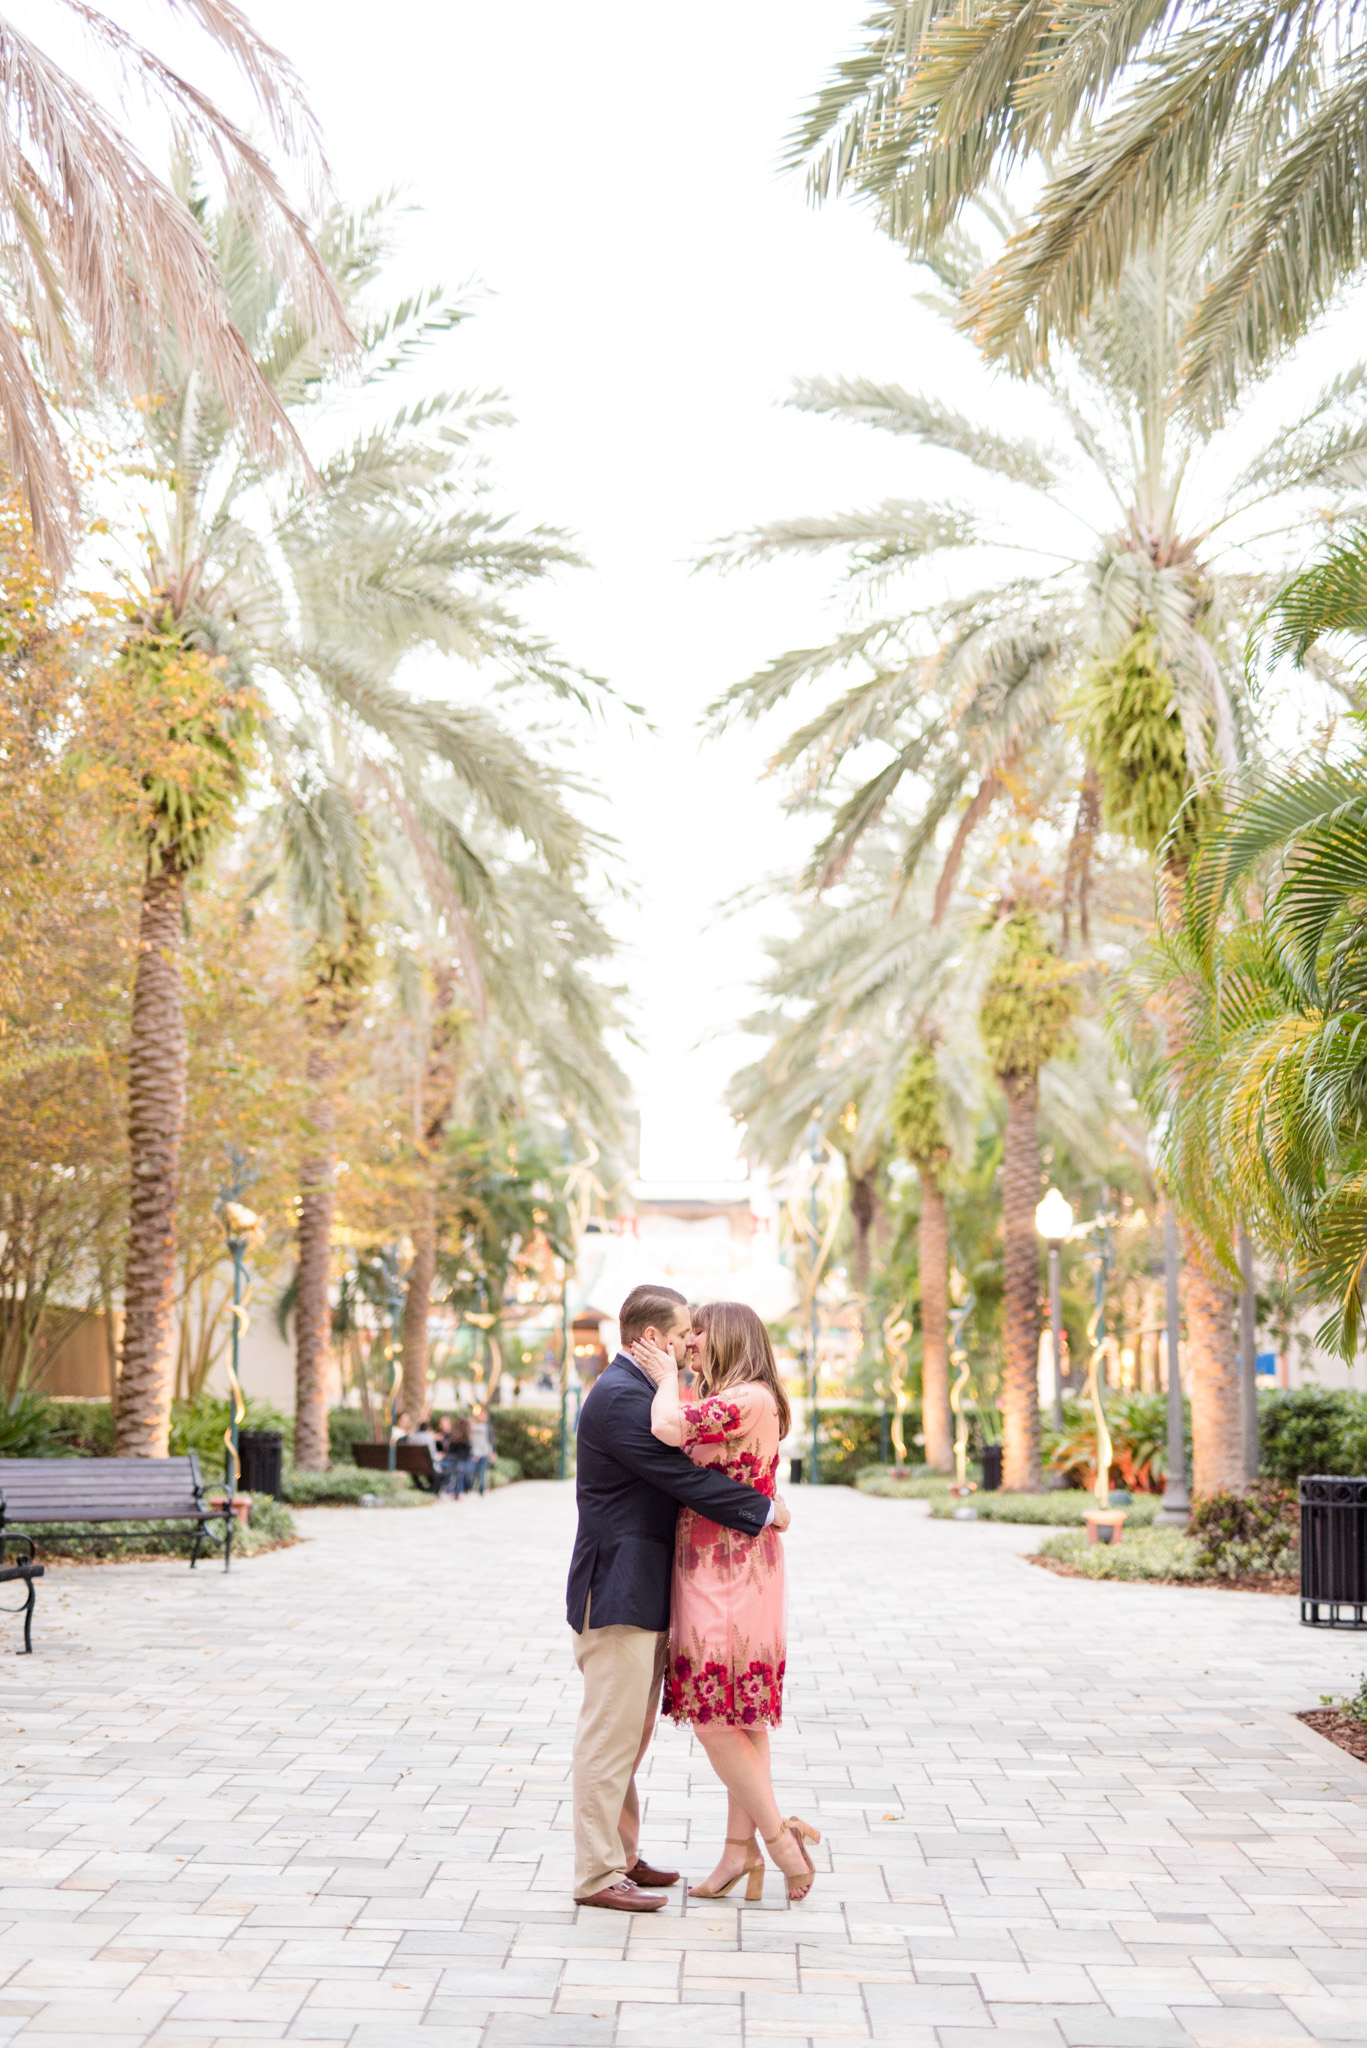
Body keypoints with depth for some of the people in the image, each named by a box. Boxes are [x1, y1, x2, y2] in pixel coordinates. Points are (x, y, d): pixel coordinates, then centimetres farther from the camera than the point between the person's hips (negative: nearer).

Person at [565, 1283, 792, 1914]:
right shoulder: (620, 1397, -19)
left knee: (632, 1731, 18)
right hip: (617, 1591, -11)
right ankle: (597, 1875, 3)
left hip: (643, 1591, 11)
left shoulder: (638, 1389, 15)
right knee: (611, 1732, -4)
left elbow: (676, 1470, 19)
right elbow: (683, 1477, -22)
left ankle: (621, 1854, 29)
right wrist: (762, 1510, -13)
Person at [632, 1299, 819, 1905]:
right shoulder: (731, 1402, 16)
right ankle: (741, 1846, 15)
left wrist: (667, 1377, -11)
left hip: (726, 1575, -10)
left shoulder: (749, 1398, -16)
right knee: (740, 1713, 10)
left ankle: (777, 1832, 0)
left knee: (711, 1710, -6)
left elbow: (668, 1428, -28)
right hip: (717, 1575, 10)